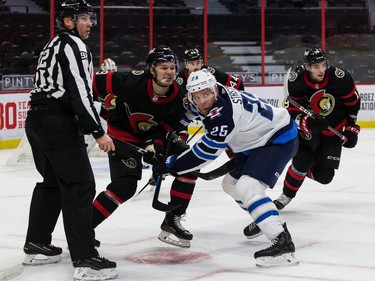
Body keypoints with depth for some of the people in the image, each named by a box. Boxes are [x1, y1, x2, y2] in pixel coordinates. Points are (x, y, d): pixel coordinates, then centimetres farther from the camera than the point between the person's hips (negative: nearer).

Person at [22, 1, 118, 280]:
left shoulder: (55, 45, 22)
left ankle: (37, 246, 29)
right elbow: (79, 93, -20)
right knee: (79, 184, -11)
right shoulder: (73, 45, -9)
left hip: (38, 119, 10)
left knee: (52, 181, 22)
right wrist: (99, 132, -19)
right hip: (58, 123, -10)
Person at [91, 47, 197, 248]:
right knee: (125, 186, -22)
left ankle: (172, 220, 10)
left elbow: (177, 126, -6)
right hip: (123, 134, -6)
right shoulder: (132, 82, -30)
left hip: (155, 135, 6)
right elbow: (98, 82, -19)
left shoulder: (178, 98, -16)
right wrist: (111, 105, -16)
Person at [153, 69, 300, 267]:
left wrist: (168, 165, -20)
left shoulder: (224, 113, -33)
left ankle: (283, 244, -30)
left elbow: (205, 152, -27)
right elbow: (190, 109, 19)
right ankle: (270, 222, 36)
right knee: (231, 184, 19)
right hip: (256, 141, 11)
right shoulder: (210, 97, -6)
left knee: (246, 188, -26)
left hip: (279, 138, -11)